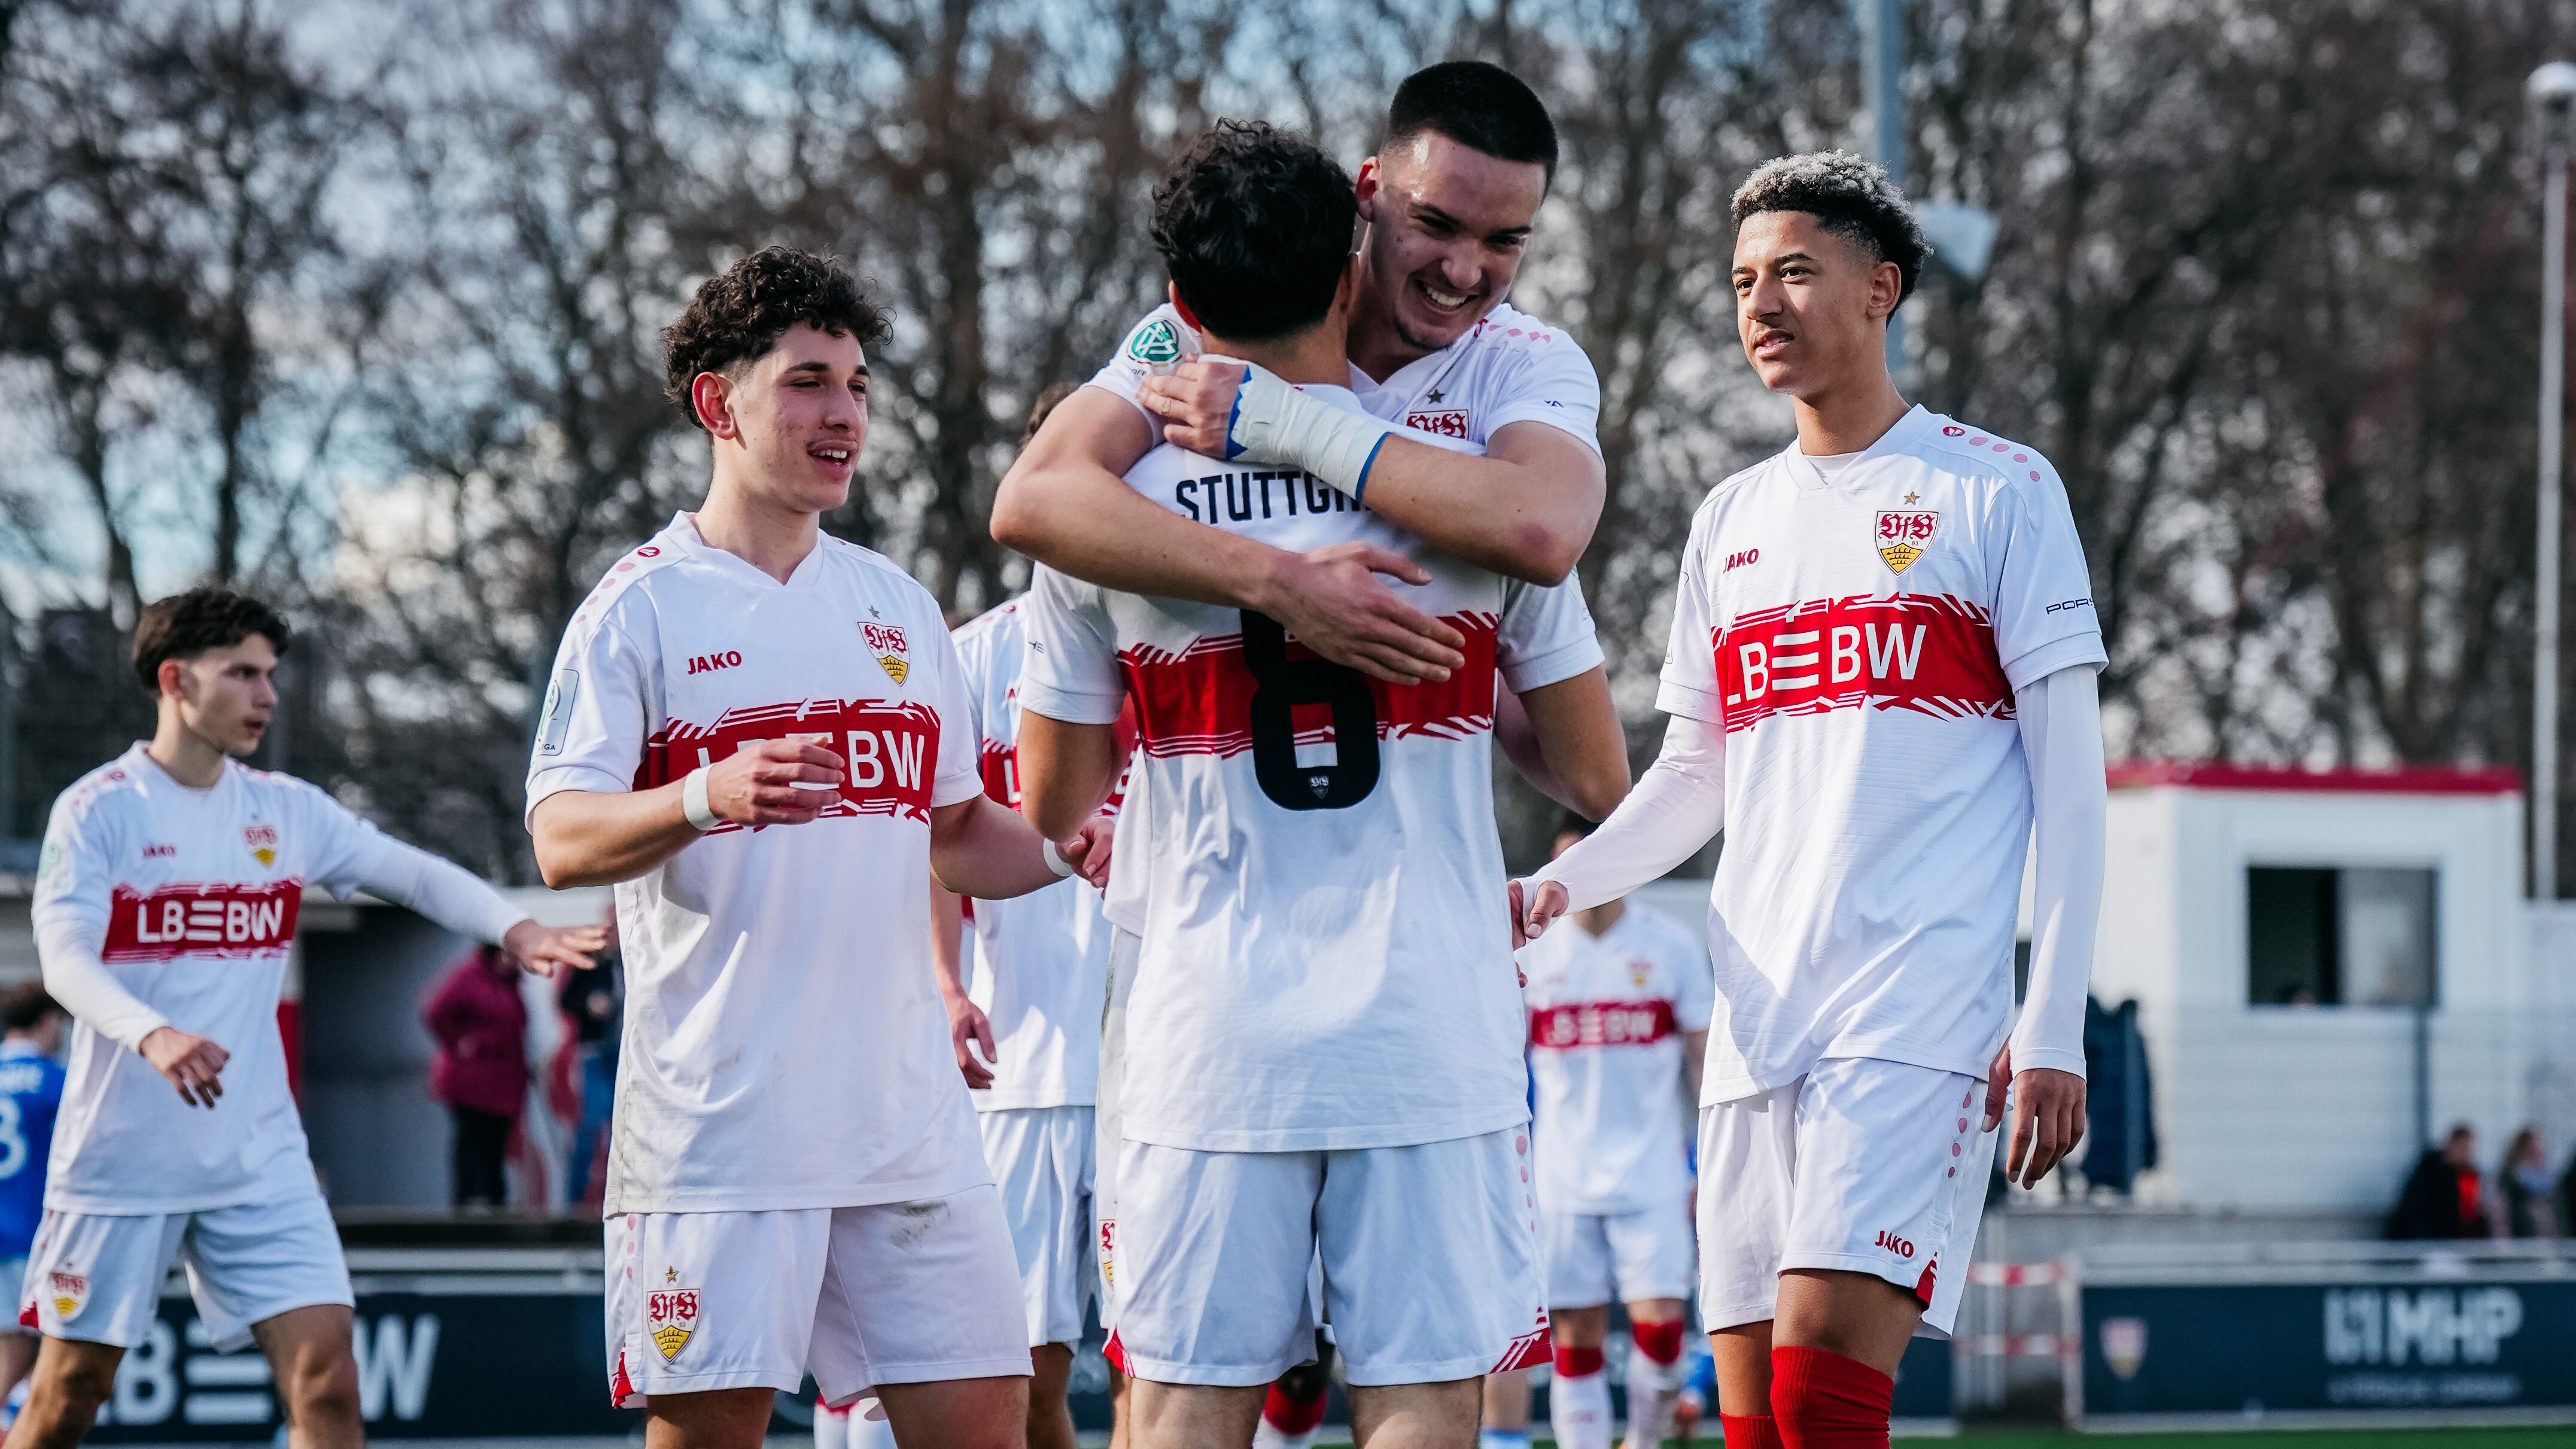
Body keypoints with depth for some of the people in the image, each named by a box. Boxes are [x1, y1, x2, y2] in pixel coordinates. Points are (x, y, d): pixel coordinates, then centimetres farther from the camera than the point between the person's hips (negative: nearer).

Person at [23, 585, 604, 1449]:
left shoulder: (286, 810, 8)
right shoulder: (98, 811, -6)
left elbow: (413, 873, 2)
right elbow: (65, 958, -17)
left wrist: (513, 927, -18)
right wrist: (152, 1036, -37)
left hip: (258, 1158, 4)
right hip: (122, 1153, -4)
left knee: (325, 1379, -9)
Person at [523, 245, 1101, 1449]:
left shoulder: (899, 607, 17)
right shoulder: (642, 607, -1)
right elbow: (562, 842, -11)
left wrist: (1065, 851, 4)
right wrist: (707, 797, -28)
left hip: (906, 1111, 5)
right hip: (716, 1115, -5)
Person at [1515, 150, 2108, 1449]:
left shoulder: (1999, 490, 2)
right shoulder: (1732, 517, 19)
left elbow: (2070, 774, -1)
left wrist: (2054, 1029, -9)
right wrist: (1556, 887, 4)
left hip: (1922, 1009, -6)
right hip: (1757, 1015, 6)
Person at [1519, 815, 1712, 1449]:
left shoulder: (1672, 945, 3)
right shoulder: (1532, 950, 5)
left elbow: (1702, 1059, 7)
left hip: (1652, 1175, -1)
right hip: (1563, 1179, 1)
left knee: (1659, 1322, -11)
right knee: (1576, 1337, -1)